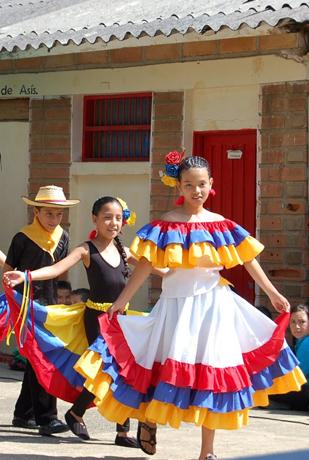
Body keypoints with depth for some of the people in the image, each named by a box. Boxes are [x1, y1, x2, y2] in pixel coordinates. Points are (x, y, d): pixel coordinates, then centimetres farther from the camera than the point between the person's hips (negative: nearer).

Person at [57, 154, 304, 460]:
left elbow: (248, 260, 10)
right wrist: (121, 301, -13)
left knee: (213, 375, 6)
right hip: (178, 305, -3)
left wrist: (273, 294, 14)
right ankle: (148, 418, 25)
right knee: (173, 371, -5)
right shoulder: (166, 225, -5)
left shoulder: (222, 225, 4)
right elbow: (146, 265, -8)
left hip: (214, 305, 3)